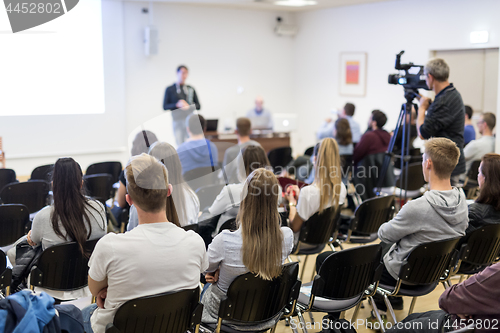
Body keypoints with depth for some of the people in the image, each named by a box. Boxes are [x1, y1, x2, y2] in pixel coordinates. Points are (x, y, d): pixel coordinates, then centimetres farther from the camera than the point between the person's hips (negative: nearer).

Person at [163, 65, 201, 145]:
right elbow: (165, 106, 3)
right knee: (179, 144, -6)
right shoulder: (170, 89, 7)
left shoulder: (191, 89, 14)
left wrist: (188, 106, -7)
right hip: (177, 120, -2)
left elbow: (198, 106, 13)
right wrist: (177, 105, -13)